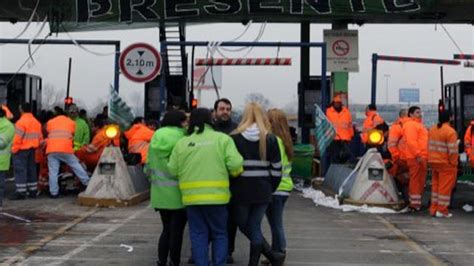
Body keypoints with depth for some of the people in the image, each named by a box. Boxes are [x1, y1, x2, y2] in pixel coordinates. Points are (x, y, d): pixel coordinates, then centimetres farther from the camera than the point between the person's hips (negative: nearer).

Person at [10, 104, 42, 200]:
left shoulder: (21, 122, -15)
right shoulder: (36, 122, 11)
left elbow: (18, 138, -17)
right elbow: (40, 137, 14)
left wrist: (14, 149, -9)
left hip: (22, 149, -8)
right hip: (32, 149, 8)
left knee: (20, 170, -5)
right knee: (31, 169, 14)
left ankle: (21, 192, -8)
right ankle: (33, 190, 18)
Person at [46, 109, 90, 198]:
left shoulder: (50, 122, 21)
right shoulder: (71, 122, 18)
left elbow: (48, 133, 25)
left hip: (51, 150, 1)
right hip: (65, 149, -1)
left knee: (53, 172, 1)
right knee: (76, 166, 11)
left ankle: (54, 193, -2)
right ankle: (87, 183, 14)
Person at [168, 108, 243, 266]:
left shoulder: (182, 143, 6)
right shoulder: (222, 139, -1)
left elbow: (172, 170, 3)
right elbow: (235, 163, -12)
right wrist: (236, 173, 9)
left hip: (191, 196, 2)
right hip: (217, 195, -1)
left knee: (198, 235, 9)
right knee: (219, 234, 11)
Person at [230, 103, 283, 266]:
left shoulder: (234, 138, -4)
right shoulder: (270, 139, 0)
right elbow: (276, 168, 0)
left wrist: (229, 187, 8)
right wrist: (271, 188, 12)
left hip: (241, 191, -2)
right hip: (262, 191, 2)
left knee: (244, 226, 13)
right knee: (255, 227, 13)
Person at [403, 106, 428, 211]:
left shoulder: (418, 124, 24)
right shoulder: (410, 124, -10)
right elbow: (411, 141, -20)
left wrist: (424, 155, 22)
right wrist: (418, 155, -24)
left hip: (421, 157, 10)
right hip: (415, 158, -10)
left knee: (420, 180, 13)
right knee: (416, 180, -9)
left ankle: (416, 202, 19)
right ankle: (415, 203, -8)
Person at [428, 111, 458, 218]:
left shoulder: (432, 129, 8)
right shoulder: (450, 131, -17)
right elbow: (453, 150, -18)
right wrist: (453, 163, -8)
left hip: (433, 162, 7)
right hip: (446, 163, -7)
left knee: (435, 185, 15)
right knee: (445, 187, 0)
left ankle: (433, 209, 18)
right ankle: (442, 210, 2)